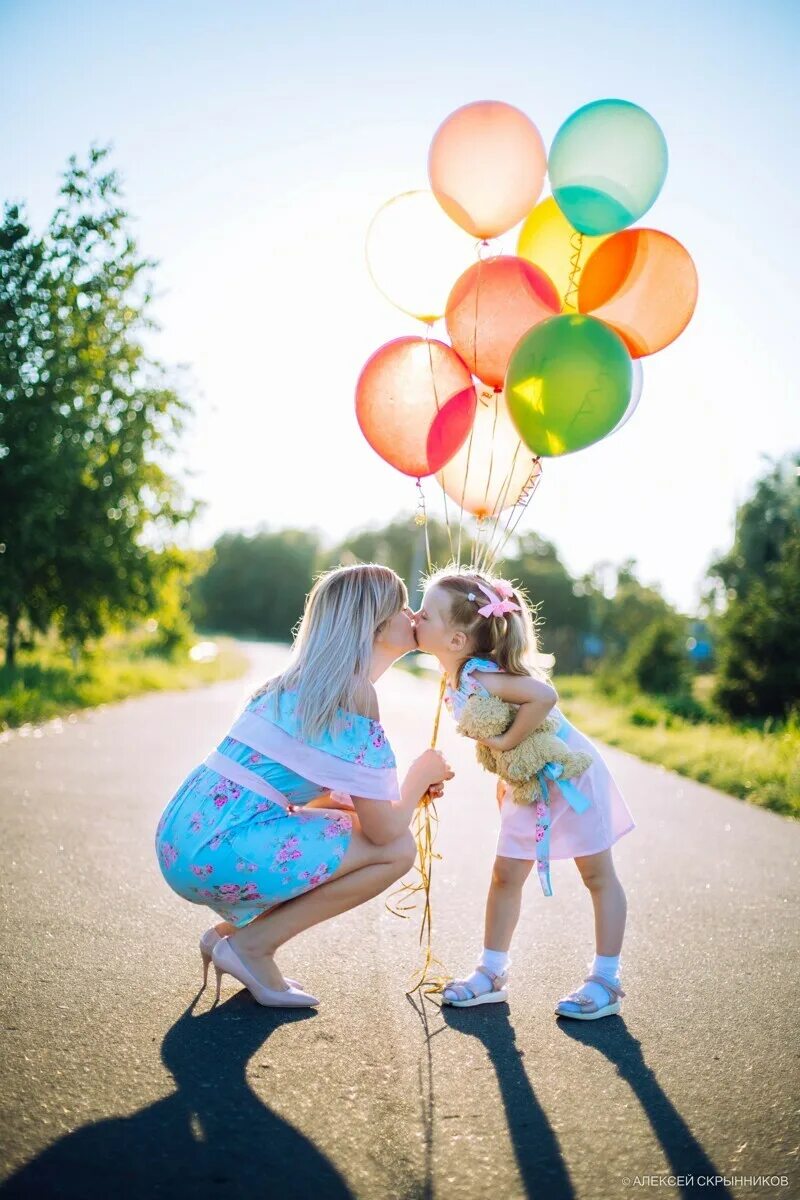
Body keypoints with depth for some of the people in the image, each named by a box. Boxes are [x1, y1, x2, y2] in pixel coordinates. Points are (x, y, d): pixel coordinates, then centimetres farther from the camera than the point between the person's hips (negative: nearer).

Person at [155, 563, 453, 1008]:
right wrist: (422, 774, 9)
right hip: (218, 847, -9)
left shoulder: (306, 682, 16)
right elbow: (385, 829, -12)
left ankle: (230, 930, 17)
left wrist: (414, 787, 15)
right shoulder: (354, 689, -12)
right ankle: (250, 945, 2)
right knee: (397, 850, -3)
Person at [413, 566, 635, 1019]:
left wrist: (509, 743, -34)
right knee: (506, 875, 11)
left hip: (570, 773, -9)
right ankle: (492, 973, 23)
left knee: (599, 876, 6)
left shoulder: (479, 677, -32)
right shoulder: (458, 680, -4)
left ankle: (606, 982, 15)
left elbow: (545, 696, -43)